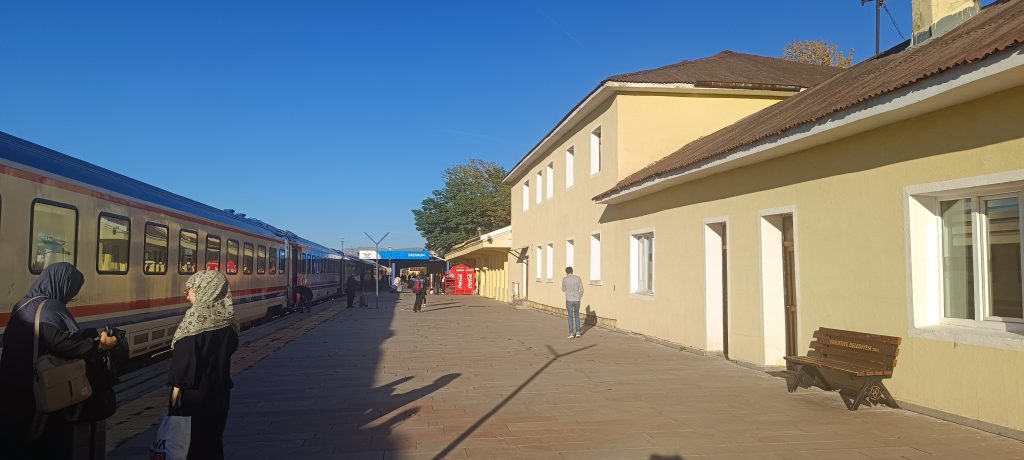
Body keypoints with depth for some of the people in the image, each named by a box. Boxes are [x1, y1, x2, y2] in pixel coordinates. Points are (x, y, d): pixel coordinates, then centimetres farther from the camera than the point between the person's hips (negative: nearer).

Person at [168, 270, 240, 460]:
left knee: (189, 436, 6)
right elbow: (231, 347, 13)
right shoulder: (227, 316, 3)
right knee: (212, 434, 16)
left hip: (195, 389, -6)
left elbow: (185, 353, -17)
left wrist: (177, 384, -13)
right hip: (219, 388, 6)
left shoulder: (196, 314, -15)